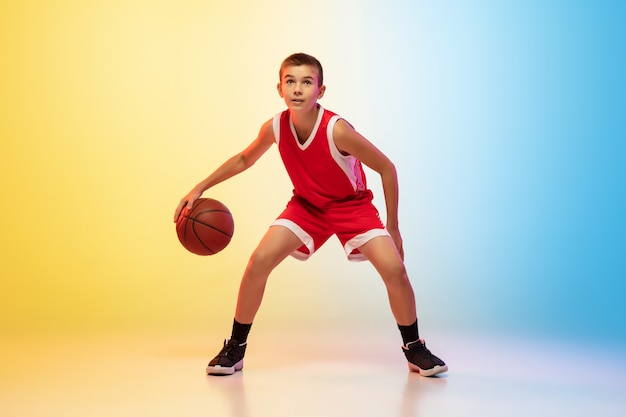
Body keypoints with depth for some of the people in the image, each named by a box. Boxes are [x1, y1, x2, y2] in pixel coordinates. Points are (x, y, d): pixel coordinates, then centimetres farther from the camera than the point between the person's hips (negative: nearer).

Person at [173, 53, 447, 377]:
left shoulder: (337, 131, -32)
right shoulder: (274, 128, -18)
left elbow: (386, 168, -19)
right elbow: (244, 159, 4)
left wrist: (392, 226, -13)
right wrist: (200, 188, 0)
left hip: (352, 205, -3)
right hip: (306, 205, 3)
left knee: (394, 269, -20)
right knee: (259, 261, -15)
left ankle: (415, 350, 4)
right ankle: (235, 349, 3)